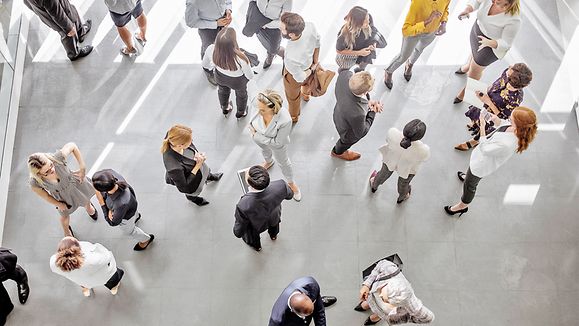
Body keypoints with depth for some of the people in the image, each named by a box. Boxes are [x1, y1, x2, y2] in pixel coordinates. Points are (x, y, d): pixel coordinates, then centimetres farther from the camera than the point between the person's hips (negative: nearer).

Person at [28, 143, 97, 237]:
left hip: (75, 183, 0)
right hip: (62, 197, 0)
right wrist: (58, 204, -4)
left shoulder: (57, 157, -44)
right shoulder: (34, 183, -39)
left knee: (86, 202, 33)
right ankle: (67, 231, 67)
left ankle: (89, 207, 73)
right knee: (65, 216, 29)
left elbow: (72, 146, -23)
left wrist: (82, 168, -25)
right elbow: (45, 196, -17)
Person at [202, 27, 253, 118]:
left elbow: (205, 65, -12)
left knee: (223, 90, 38)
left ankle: (225, 109, 68)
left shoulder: (211, 50, -36)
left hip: (219, 77, 3)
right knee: (241, 94, 34)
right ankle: (241, 112, 63)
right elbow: (250, 76, -23)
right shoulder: (241, 59, -45)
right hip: (237, 81, -3)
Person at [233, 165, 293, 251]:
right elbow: (289, 195, -13)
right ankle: (273, 234, 64)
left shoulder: (243, 206, -45)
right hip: (274, 219, 2)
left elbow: (238, 233, -26)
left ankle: (256, 245, 61)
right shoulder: (280, 186, -39)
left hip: (257, 227, -2)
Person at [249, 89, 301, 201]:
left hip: (276, 144, -3)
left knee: (283, 162, 26)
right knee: (264, 150, 38)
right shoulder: (260, 106, -36)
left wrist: (257, 136, -27)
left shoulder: (285, 120, -47)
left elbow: (278, 143, -30)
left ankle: (291, 183, 57)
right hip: (259, 139, 4)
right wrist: (252, 130, -23)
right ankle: (269, 162, 75)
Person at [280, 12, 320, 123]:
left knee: (293, 96, 31)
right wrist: (315, 62, 1)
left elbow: (300, 78, -28)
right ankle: (306, 94, 77)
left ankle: (293, 117, 64)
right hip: (309, 63, 5)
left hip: (294, 74, -5)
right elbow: (317, 42, -12)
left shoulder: (291, 58, -50)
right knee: (307, 82, 41)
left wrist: (311, 70, -8)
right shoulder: (310, 26, -36)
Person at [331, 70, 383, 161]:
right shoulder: (357, 114, -48)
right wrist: (373, 112, -17)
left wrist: (367, 101, -18)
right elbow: (361, 132, -26)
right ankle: (338, 152, 68)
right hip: (348, 132, -4)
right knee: (347, 141, 33)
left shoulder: (345, 75, -38)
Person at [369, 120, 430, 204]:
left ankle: (374, 186, 64)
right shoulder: (423, 150, -40)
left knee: (384, 173, 34)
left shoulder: (393, 133, -39)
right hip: (407, 168, -1)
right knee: (404, 182, 31)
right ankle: (401, 197, 63)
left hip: (390, 159, 1)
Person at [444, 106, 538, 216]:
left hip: (481, 165, -8)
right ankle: (469, 177, 75)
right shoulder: (516, 129, -23)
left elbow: (485, 149, -30)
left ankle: (463, 206, 47)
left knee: (469, 185, 20)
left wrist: (482, 127, -29)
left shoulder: (506, 144, -47)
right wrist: (498, 122, -16)